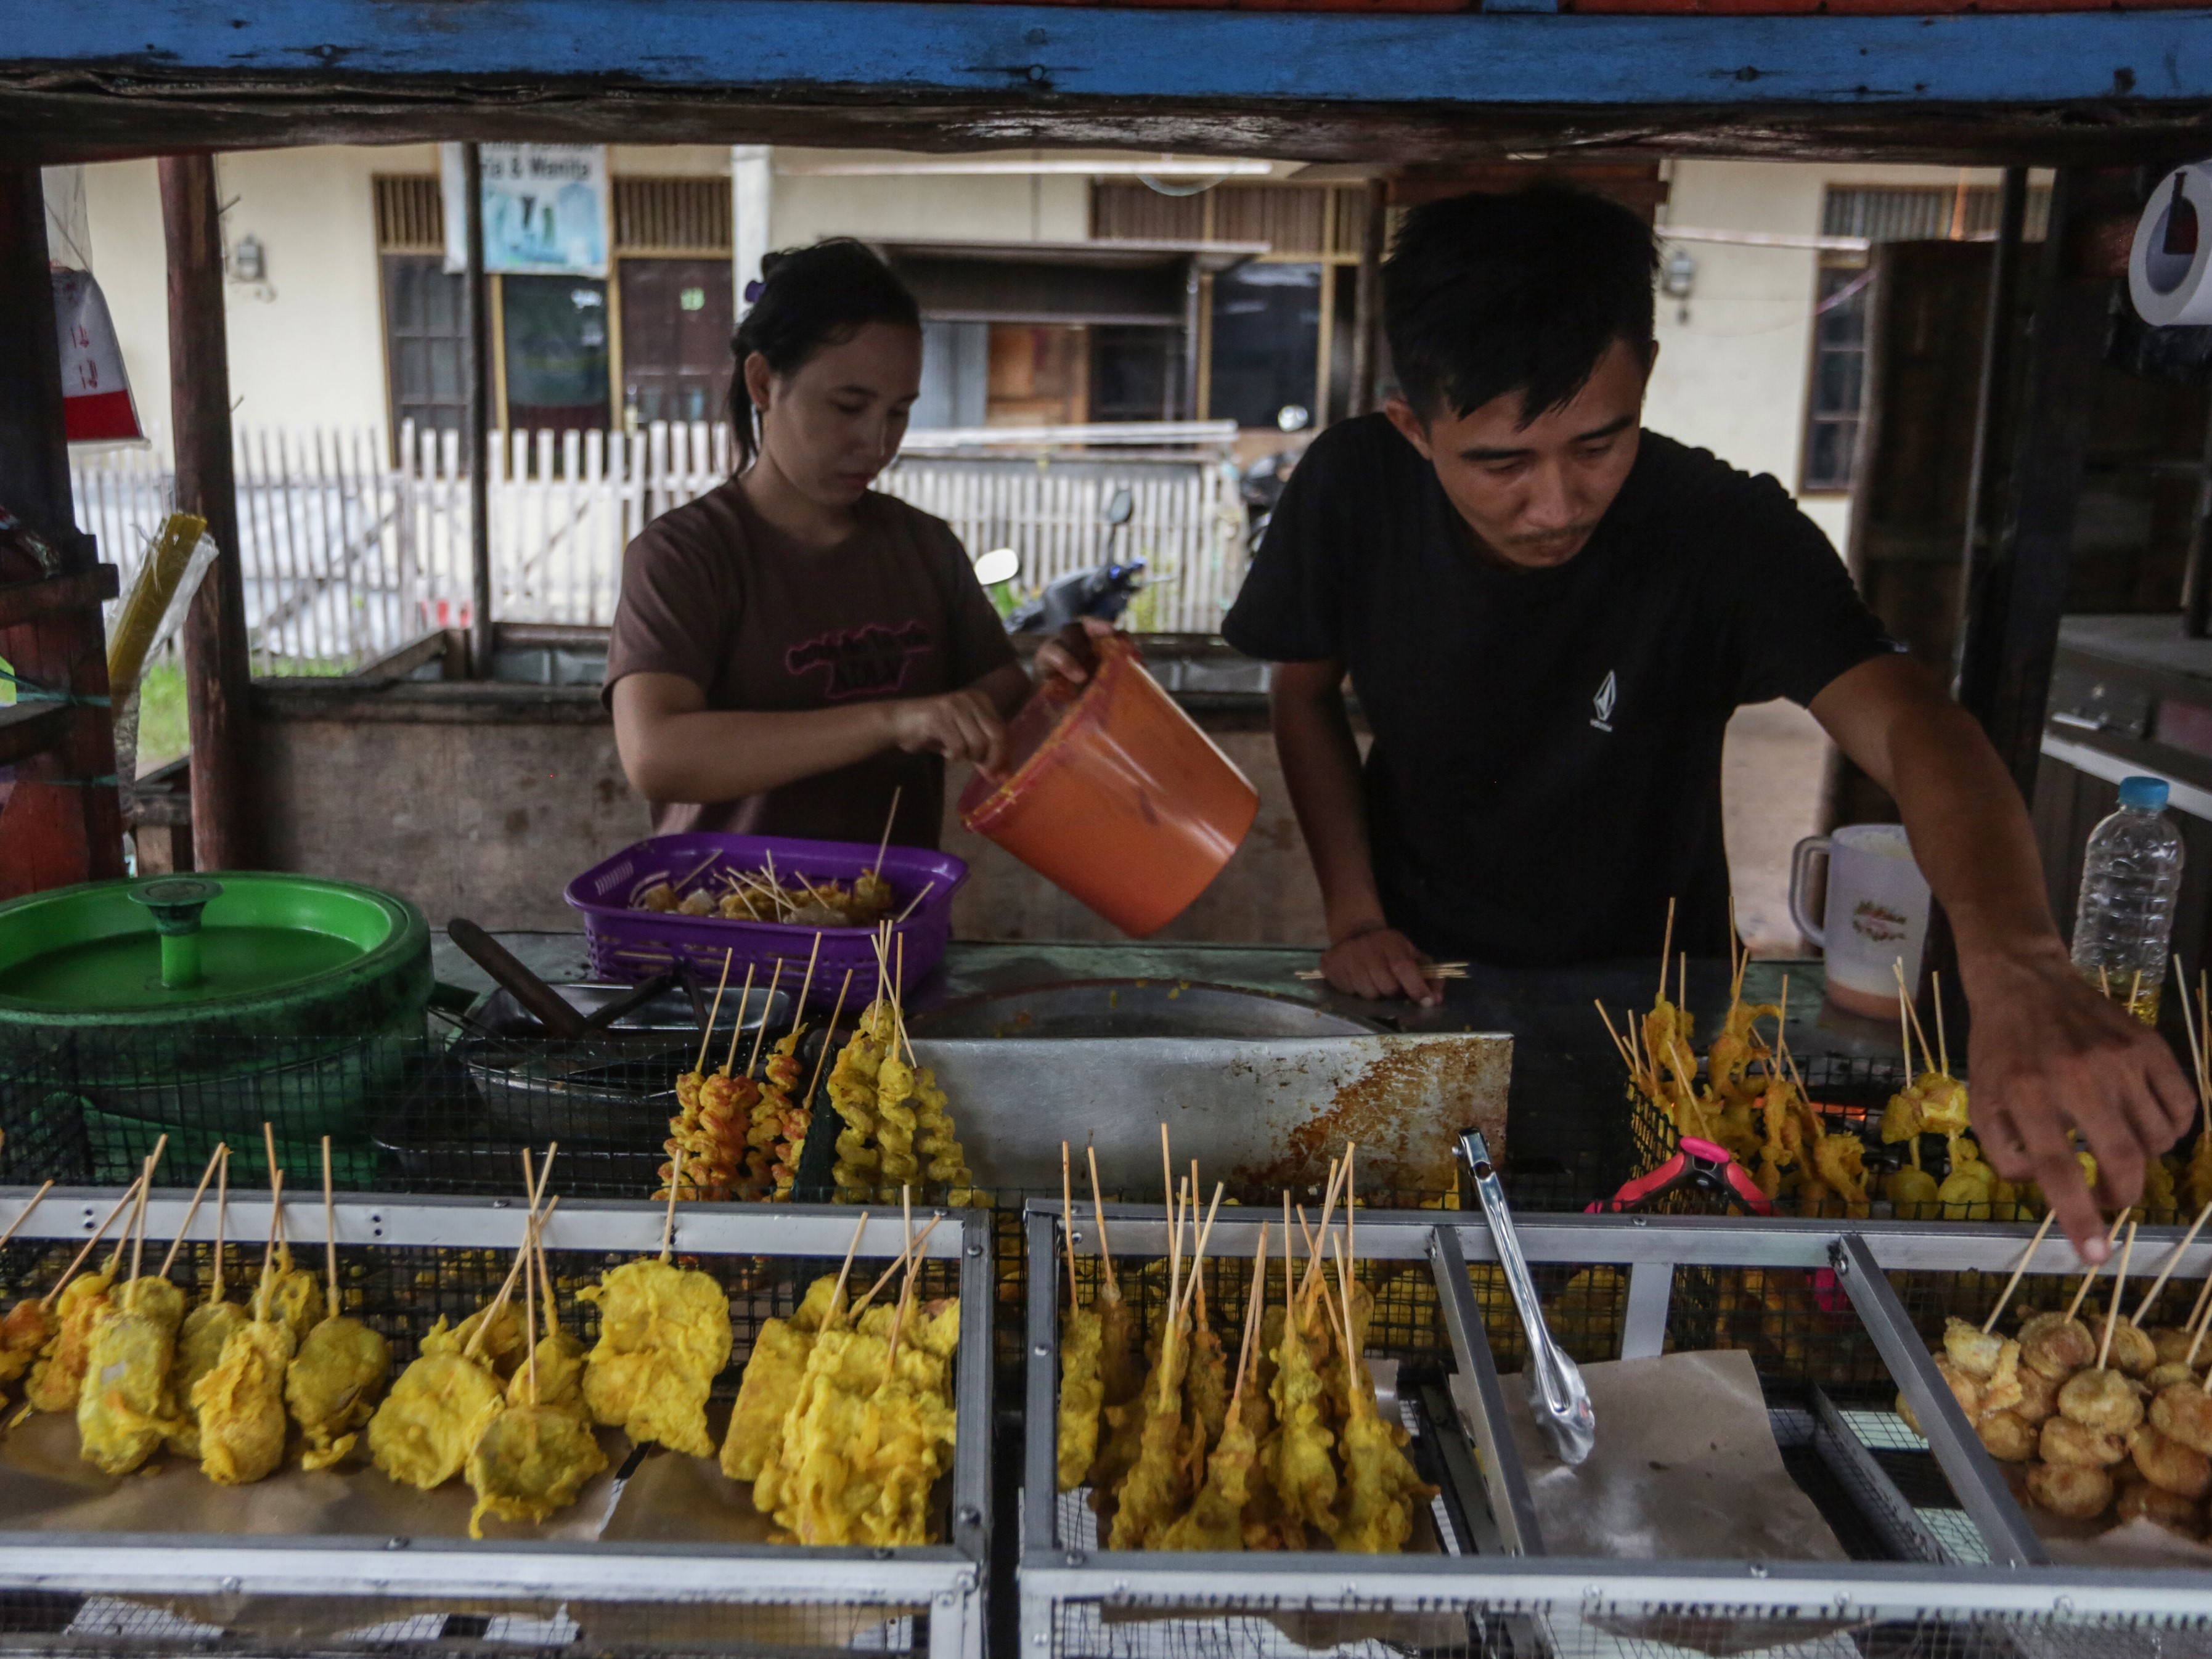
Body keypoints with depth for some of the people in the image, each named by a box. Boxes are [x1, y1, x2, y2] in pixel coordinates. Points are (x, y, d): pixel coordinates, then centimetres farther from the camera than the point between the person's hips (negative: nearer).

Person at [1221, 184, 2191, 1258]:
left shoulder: (1725, 530, -28)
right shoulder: (1352, 490, -22)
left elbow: (1907, 726, -41)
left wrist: (2018, 966, -60)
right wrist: (1352, 915, -12)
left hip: (1650, 983, 0)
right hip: (1424, 971, 1)